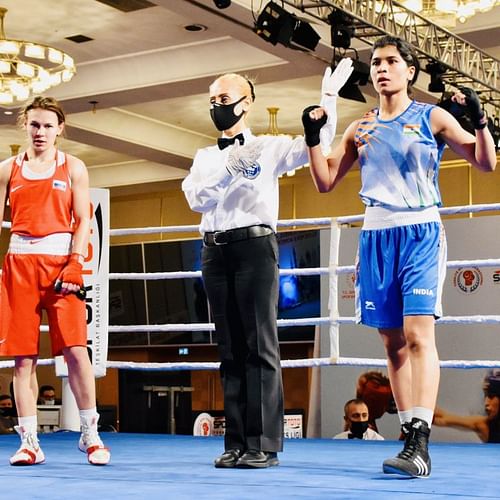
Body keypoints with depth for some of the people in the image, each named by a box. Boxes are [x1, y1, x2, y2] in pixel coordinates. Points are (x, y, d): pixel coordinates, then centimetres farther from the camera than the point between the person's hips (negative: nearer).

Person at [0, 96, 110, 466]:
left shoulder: (73, 167, 8)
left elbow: (83, 221, 3)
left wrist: (75, 265, -10)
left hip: (60, 259, -2)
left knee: (75, 349, -9)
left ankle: (91, 435, 2)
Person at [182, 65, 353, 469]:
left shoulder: (269, 147, 9)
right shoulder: (205, 157, 20)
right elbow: (197, 199, 4)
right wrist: (231, 170, -8)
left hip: (254, 246, -4)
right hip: (215, 251, 5)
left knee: (260, 346, -9)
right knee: (231, 349, 4)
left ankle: (264, 444, -9)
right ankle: (236, 443, 5)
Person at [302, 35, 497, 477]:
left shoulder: (431, 118, 4)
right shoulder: (360, 129, 15)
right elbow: (325, 182, 16)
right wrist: (313, 138, 3)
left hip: (421, 233, -5)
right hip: (376, 238, 5)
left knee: (418, 335, -17)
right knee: (393, 342, 4)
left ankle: (421, 444, -23)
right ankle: (409, 433, 10)